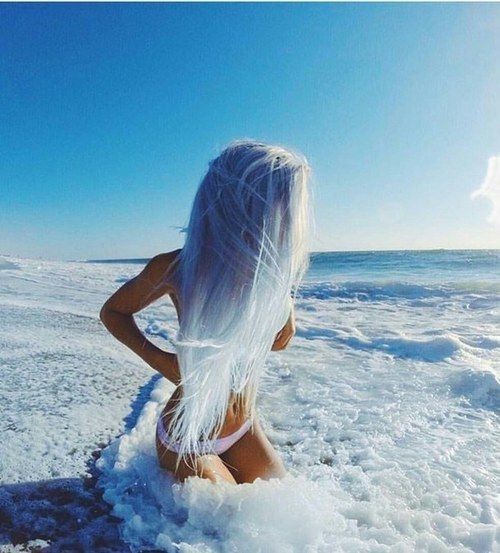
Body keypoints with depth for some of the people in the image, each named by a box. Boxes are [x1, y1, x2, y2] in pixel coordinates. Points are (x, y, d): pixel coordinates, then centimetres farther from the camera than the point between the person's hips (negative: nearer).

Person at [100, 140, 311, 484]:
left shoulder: (271, 270, -11)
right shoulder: (178, 268, -24)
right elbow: (113, 312, -7)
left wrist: (284, 299, -15)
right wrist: (160, 360, -21)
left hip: (244, 430, 6)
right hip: (188, 438, -5)